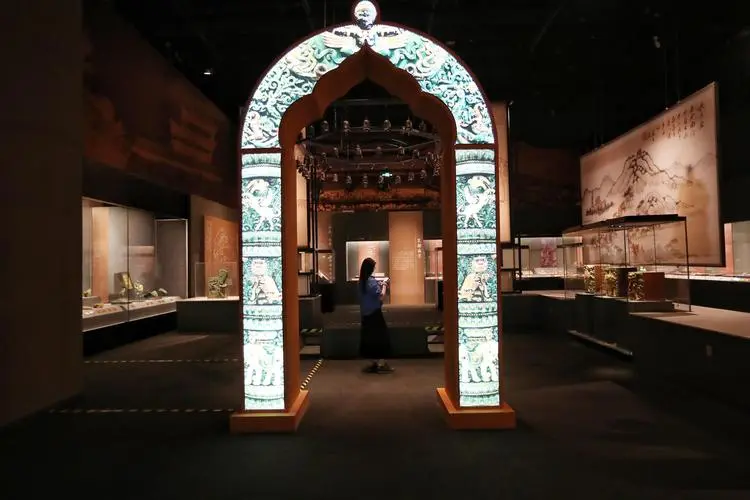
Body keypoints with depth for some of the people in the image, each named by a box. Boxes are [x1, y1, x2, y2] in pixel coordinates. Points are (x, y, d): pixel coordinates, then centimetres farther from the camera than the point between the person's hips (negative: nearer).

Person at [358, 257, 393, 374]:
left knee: (369, 337, 12)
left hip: (365, 314, 8)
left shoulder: (361, 282, 6)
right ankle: (381, 364, 4)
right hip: (374, 313, -8)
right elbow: (380, 297, -22)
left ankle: (374, 363, 19)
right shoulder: (372, 281, -19)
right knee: (380, 337, 1)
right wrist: (384, 286, -6)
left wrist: (380, 286, 11)